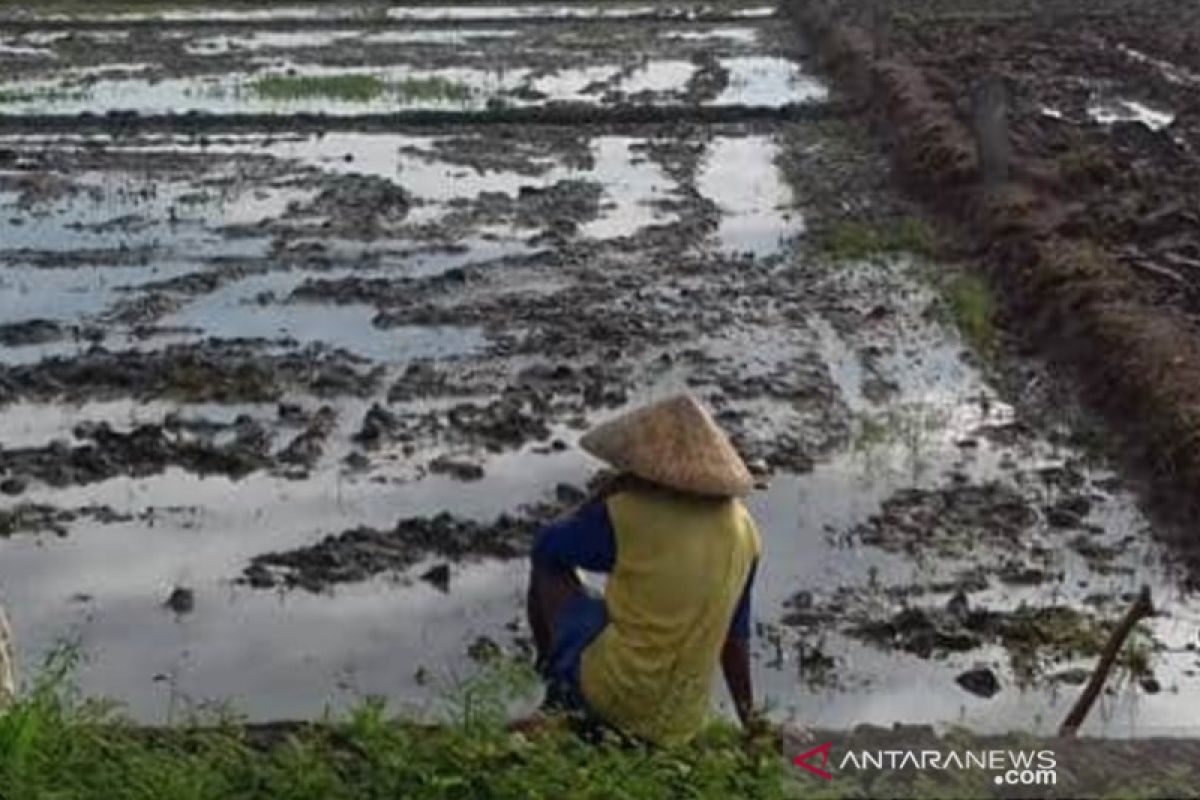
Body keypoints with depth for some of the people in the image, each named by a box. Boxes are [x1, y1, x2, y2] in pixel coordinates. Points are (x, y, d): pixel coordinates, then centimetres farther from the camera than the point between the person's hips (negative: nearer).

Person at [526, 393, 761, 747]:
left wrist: (614, 490, 6)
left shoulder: (627, 512, -16)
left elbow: (546, 547, 2)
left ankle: (552, 676, 24)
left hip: (611, 696, -4)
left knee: (547, 568, 15)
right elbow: (735, 635, 7)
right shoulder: (743, 530, -1)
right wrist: (749, 721, 17)